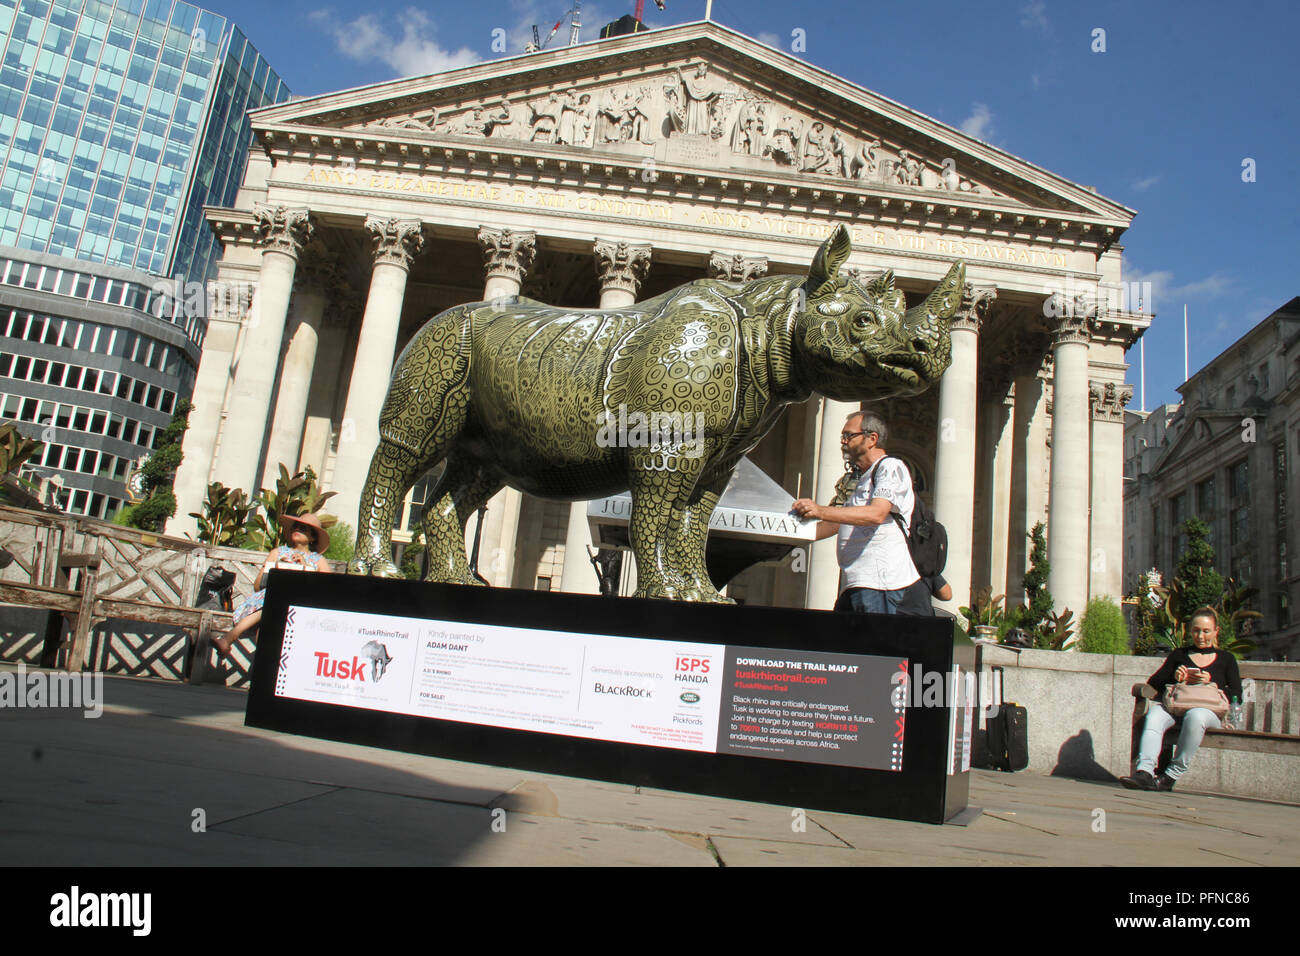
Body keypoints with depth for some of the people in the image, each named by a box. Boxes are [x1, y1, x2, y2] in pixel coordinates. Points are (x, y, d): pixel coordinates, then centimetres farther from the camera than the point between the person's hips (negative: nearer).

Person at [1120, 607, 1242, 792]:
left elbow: (1236, 696, 9)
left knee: (1195, 716, -39)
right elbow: (1153, 683, 16)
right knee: (1155, 713, -34)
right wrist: (1175, 678, -3)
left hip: (1211, 711, -2)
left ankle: (1172, 775, -37)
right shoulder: (1179, 655, 25)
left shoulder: (1226, 659, 22)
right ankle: (1144, 771, -48)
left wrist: (1211, 683, -6)